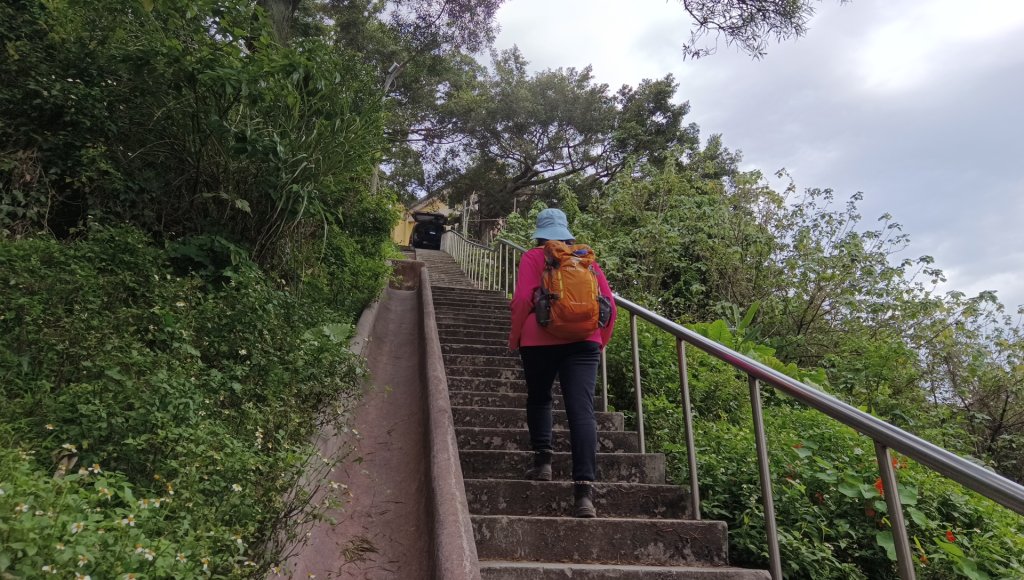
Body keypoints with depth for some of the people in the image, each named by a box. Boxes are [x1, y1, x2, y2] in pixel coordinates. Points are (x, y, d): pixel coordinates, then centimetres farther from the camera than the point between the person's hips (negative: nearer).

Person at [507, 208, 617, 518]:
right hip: (584, 341, 2)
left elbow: (523, 299, -6)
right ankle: (584, 490, -13)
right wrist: (601, 340, 21)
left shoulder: (533, 257, 4)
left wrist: (515, 337, 5)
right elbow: (609, 303, 11)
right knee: (582, 410, -6)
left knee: (538, 399, 22)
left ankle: (542, 460, 13)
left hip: (540, 340, -2)